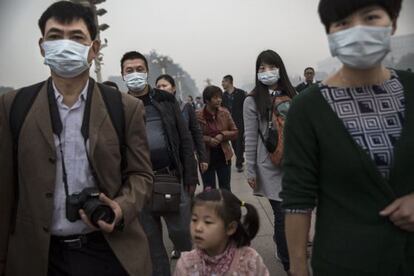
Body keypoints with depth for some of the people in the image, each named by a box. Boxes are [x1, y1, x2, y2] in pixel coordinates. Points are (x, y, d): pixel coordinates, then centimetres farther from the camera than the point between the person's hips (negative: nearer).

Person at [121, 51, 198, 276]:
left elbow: (185, 140, 4)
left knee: (183, 234, 9)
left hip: (172, 177, 0)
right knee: (151, 242, 12)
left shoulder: (166, 100, 4)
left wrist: (190, 177, -1)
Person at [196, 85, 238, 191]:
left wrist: (223, 135, -14)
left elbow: (235, 132, 4)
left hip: (224, 156, 3)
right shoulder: (198, 116, -11)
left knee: (225, 189, 14)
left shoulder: (225, 112, -1)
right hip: (206, 158, -2)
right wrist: (208, 140, -21)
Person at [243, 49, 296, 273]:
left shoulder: (290, 96, 7)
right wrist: (250, 171, -5)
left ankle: (282, 246, 40)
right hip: (270, 167, -4)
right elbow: (250, 138, -4)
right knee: (283, 215, -1)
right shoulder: (252, 101, -3)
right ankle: (288, 264, 20)